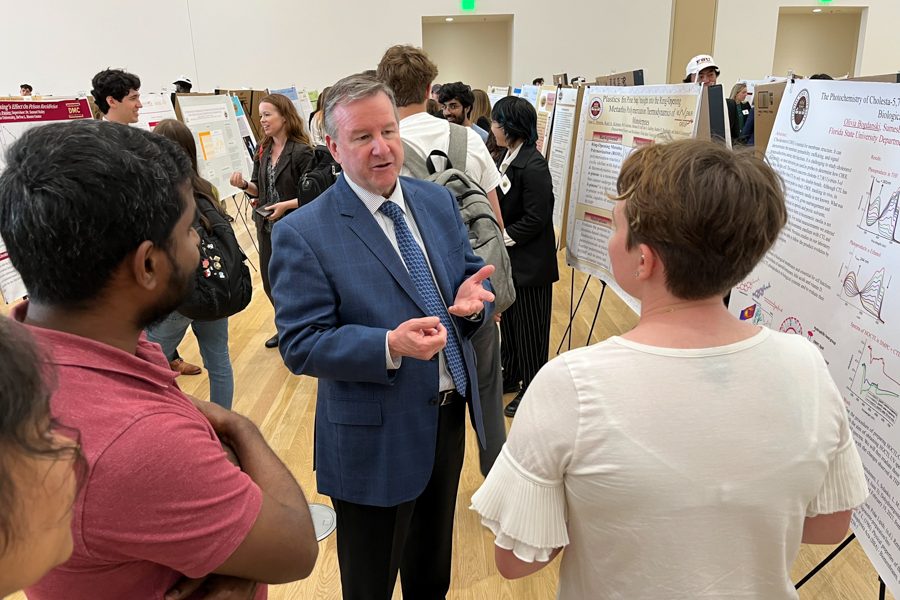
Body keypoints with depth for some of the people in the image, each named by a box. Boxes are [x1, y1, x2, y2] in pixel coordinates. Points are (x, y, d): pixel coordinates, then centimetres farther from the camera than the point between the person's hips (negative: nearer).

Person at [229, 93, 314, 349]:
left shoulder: (301, 151, -14)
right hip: (267, 227, 7)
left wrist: (286, 205, -25)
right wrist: (244, 184, -9)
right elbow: (259, 189, 10)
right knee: (271, 282, 14)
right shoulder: (263, 150, 6)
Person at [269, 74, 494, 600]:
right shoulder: (303, 233, -17)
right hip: (375, 438, -5)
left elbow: (471, 274, 7)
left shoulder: (438, 201, 1)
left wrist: (472, 297, -17)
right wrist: (389, 346, -33)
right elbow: (301, 345, -19)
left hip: (450, 416, 6)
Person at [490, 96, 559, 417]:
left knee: (529, 328, 6)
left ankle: (532, 389, 22)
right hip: (508, 258, 9)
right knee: (508, 320, 20)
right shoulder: (508, 157, 6)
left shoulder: (533, 165, -20)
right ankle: (510, 374, 38)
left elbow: (535, 219, -21)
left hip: (529, 262, -9)